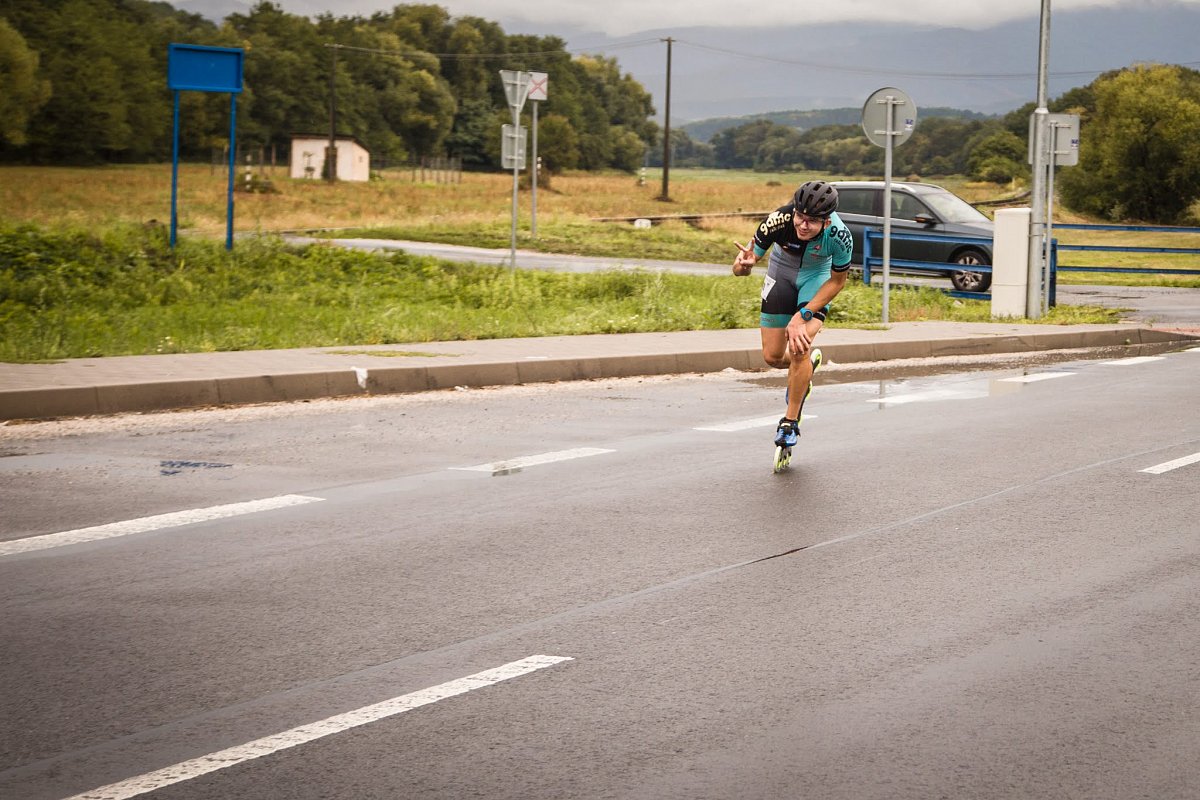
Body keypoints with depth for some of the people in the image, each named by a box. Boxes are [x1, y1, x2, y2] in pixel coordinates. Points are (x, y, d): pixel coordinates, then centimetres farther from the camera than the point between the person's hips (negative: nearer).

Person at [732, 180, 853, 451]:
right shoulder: (779, 221, -35)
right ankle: (809, 363, 38)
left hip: (817, 277, -2)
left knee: (799, 346, -22)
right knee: (773, 357, 2)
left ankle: (790, 421, -5)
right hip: (781, 273, 2)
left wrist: (803, 315, -24)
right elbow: (740, 267, -27)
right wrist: (744, 264, -53)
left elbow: (837, 281, -16)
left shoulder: (839, 236, -35)